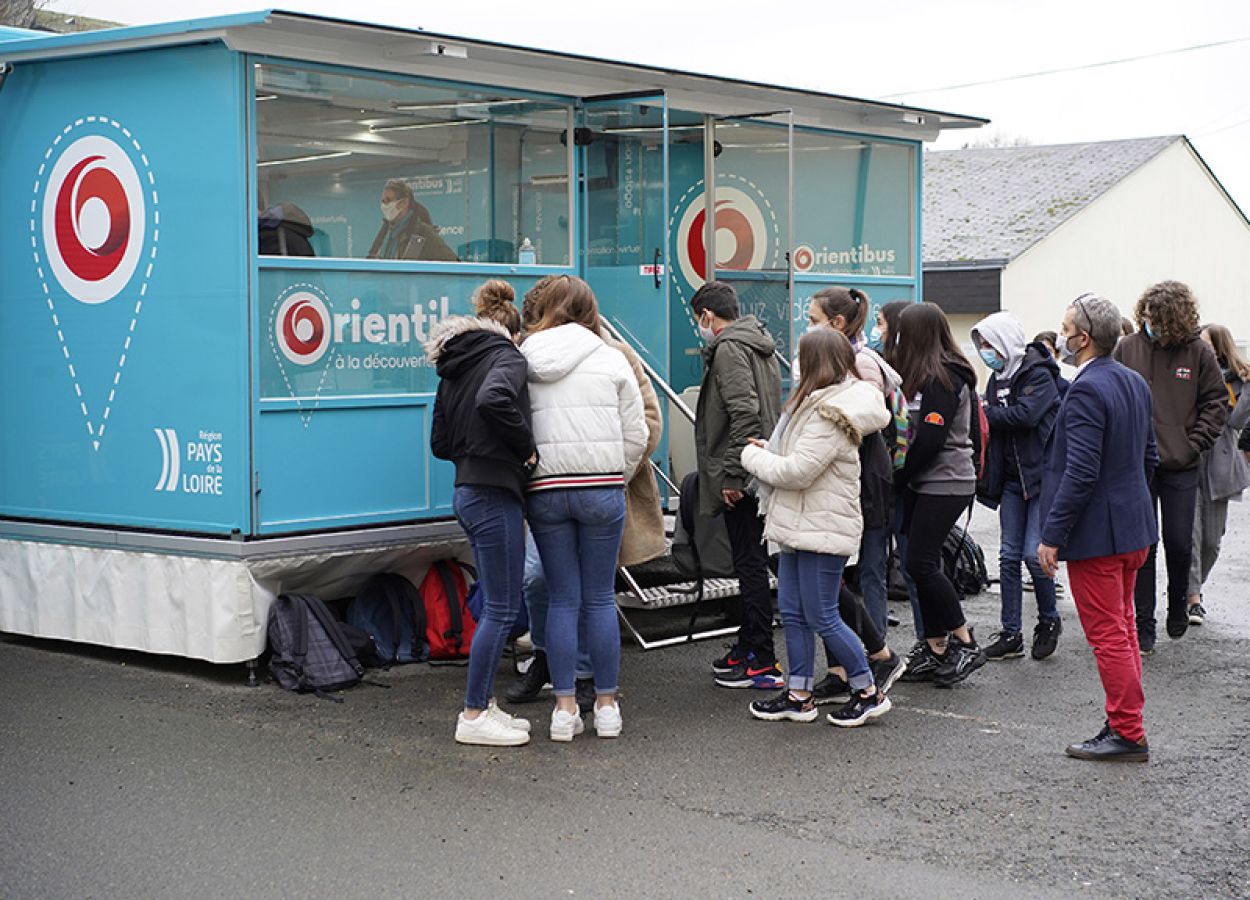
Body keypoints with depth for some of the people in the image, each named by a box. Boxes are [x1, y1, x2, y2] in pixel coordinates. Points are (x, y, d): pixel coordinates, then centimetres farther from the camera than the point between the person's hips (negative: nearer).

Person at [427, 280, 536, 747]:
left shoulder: (453, 368, 17)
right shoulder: (506, 357, -8)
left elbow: (440, 442, 18)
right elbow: (493, 400, -31)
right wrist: (527, 447, -18)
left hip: (467, 492, 9)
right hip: (494, 494, -9)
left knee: (495, 605, 16)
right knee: (502, 608, -4)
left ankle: (483, 706, 20)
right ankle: (473, 717, 0)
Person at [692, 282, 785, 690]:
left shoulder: (729, 349, -12)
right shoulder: (759, 345, 19)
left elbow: (744, 413, -23)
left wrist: (732, 474, -21)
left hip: (741, 478, -10)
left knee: (750, 565, -7)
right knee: (752, 562, 16)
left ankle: (763, 663, -4)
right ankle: (748, 646, 26)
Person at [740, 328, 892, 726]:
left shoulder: (830, 416, -20)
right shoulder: (816, 404, 13)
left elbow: (797, 471, -22)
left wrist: (753, 455, -8)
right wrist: (767, 451, 2)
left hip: (823, 530, -10)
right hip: (800, 526, 10)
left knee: (822, 617, -3)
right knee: (792, 612, 12)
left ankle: (868, 692, 10)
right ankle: (799, 696, 20)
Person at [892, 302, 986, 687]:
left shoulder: (941, 378, -14)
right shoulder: (929, 375, 15)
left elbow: (930, 439, -19)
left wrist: (899, 476, -10)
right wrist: (903, 476, 5)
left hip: (945, 483, -9)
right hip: (927, 483, 9)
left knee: (920, 562, -10)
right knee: (923, 562, 9)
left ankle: (966, 644, -2)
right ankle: (935, 648, 14)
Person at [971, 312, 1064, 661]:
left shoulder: (1039, 375, -11)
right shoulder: (997, 379, 12)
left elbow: (1026, 414, -24)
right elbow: (995, 424, 10)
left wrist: (985, 413, -15)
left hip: (1042, 475, -7)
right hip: (1012, 479, 7)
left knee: (1033, 553, -8)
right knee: (1009, 556, 5)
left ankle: (1049, 620, 15)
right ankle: (1011, 634, 10)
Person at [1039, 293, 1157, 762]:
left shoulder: (1086, 392, -21)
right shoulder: (1134, 382, 8)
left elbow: (1080, 473, -24)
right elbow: (1149, 457, 16)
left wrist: (1052, 536, -19)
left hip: (1096, 531, -10)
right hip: (1133, 528, 10)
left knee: (1108, 636, -1)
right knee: (1123, 630, 17)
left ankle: (1127, 734, 5)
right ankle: (1125, 724, 25)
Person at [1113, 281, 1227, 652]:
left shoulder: (1198, 353, -2)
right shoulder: (1127, 348, -1)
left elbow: (1217, 402, 5)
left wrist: (1193, 444, -4)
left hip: (1180, 468, 0)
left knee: (1180, 544, 6)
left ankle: (1178, 606, 33)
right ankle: (1144, 626, 11)